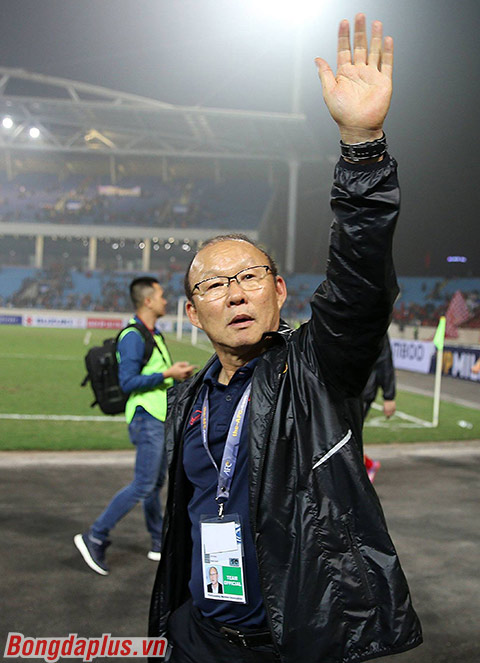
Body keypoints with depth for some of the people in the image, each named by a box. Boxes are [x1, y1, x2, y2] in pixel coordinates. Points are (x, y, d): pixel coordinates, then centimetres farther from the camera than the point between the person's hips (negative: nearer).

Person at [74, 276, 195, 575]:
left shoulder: (153, 334, 16)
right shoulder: (133, 336, -16)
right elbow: (128, 382, -22)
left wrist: (177, 372, 8)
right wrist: (167, 374, -20)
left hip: (160, 419, 10)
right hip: (147, 418, -10)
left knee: (156, 483, 15)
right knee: (143, 486, -10)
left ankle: (161, 545, 23)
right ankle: (95, 537, -4)